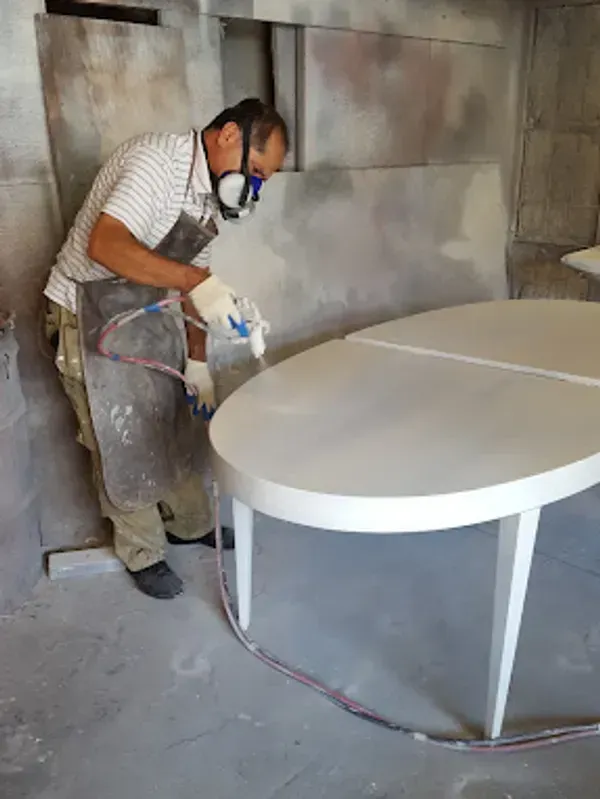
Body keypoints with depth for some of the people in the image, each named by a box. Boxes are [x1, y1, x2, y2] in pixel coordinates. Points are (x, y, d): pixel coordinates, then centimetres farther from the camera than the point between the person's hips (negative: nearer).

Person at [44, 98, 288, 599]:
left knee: (174, 425, 16)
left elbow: (190, 282, 9)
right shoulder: (157, 159, -23)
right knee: (121, 444, 2)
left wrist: (198, 360, 5)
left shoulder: (210, 195, 4)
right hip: (88, 320, -8)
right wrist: (196, 281, -44)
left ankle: (189, 524, 35)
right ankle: (143, 553, 21)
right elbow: (104, 245, -36)